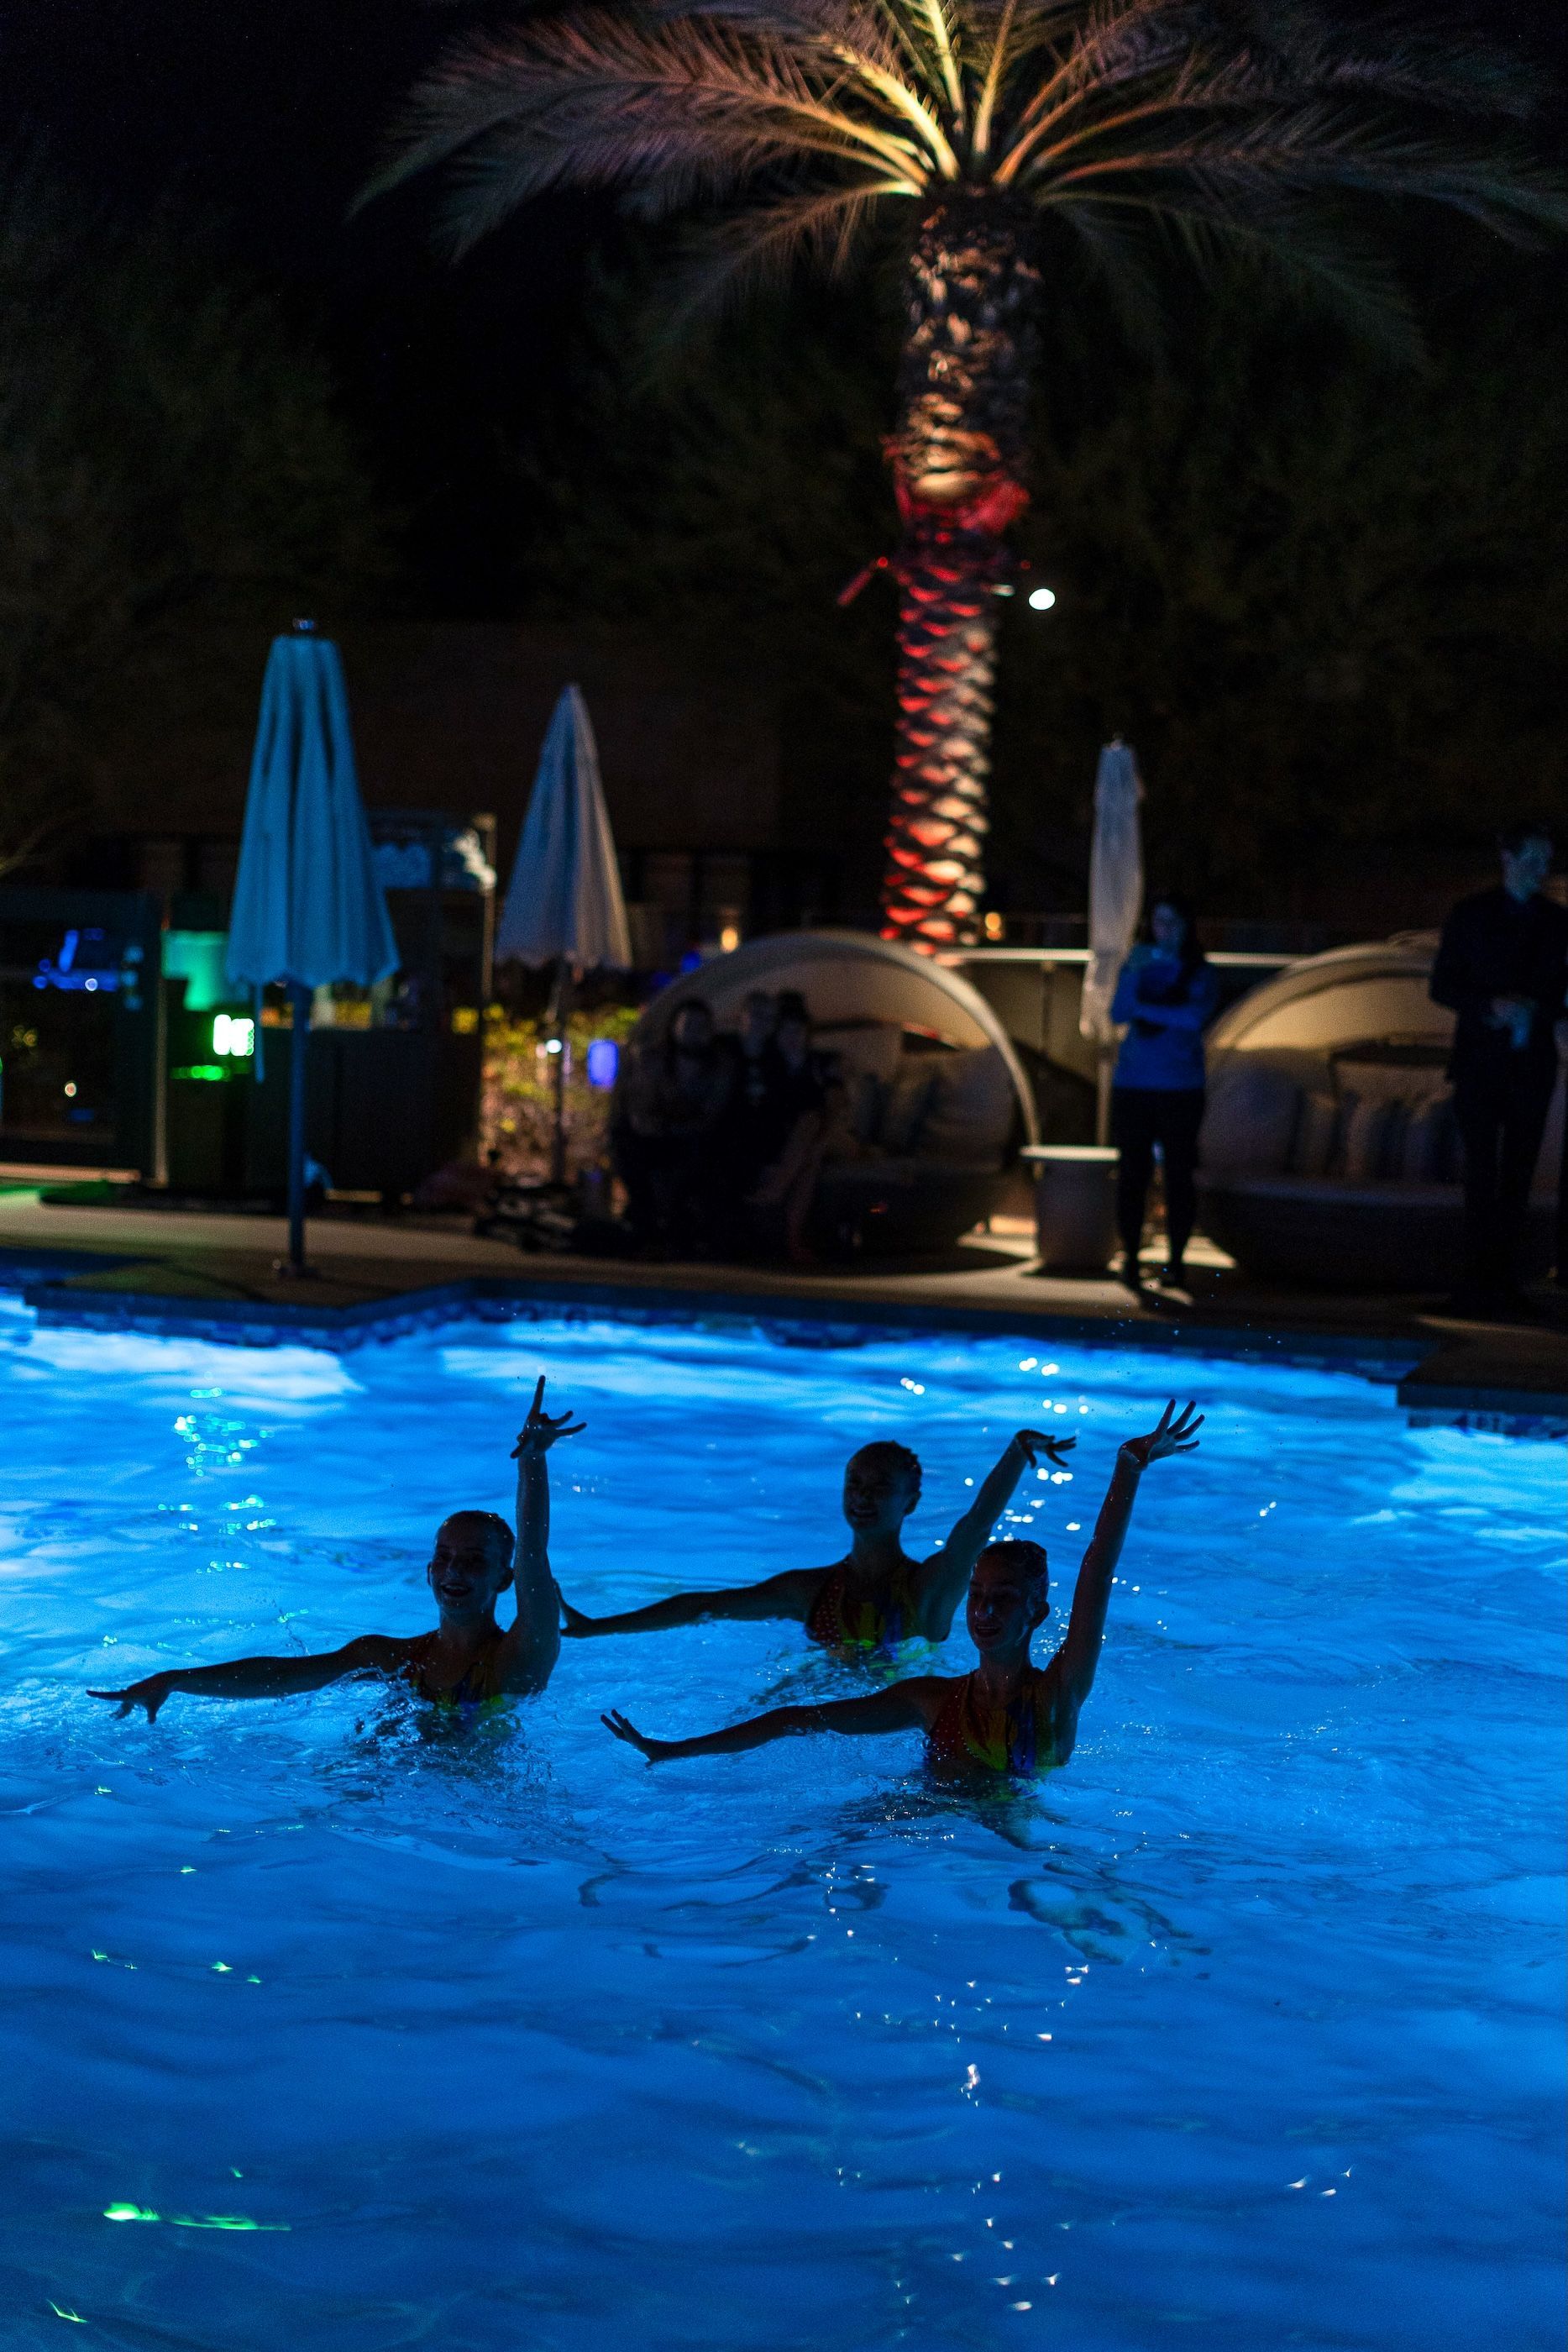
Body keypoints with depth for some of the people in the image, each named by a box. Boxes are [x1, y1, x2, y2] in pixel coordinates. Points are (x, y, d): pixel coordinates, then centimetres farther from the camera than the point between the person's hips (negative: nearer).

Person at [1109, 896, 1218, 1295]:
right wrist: (1139, 971, -14)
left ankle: (1177, 1261, 8)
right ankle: (1130, 1258, 5)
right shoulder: (1138, 961, 9)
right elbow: (1117, 1012, -3)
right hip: (1132, 1084, 1)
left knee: (1179, 1173, 0)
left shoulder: (1199, 971, 5)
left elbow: (1197, 1018, -12)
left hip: (1181, 1087, -1)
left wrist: (1143, 1009, -7)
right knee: (1133, 1172, -1)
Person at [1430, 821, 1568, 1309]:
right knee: (1482, 1173, -7)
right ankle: (1479, 1281, -6)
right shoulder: (1471, 914, 3)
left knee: (1518, 1175, 2)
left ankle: (1505, 1280, 5)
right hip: (1481, 1062, -2)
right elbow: (1442, 986, 0)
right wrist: (1492, 1005, -16)